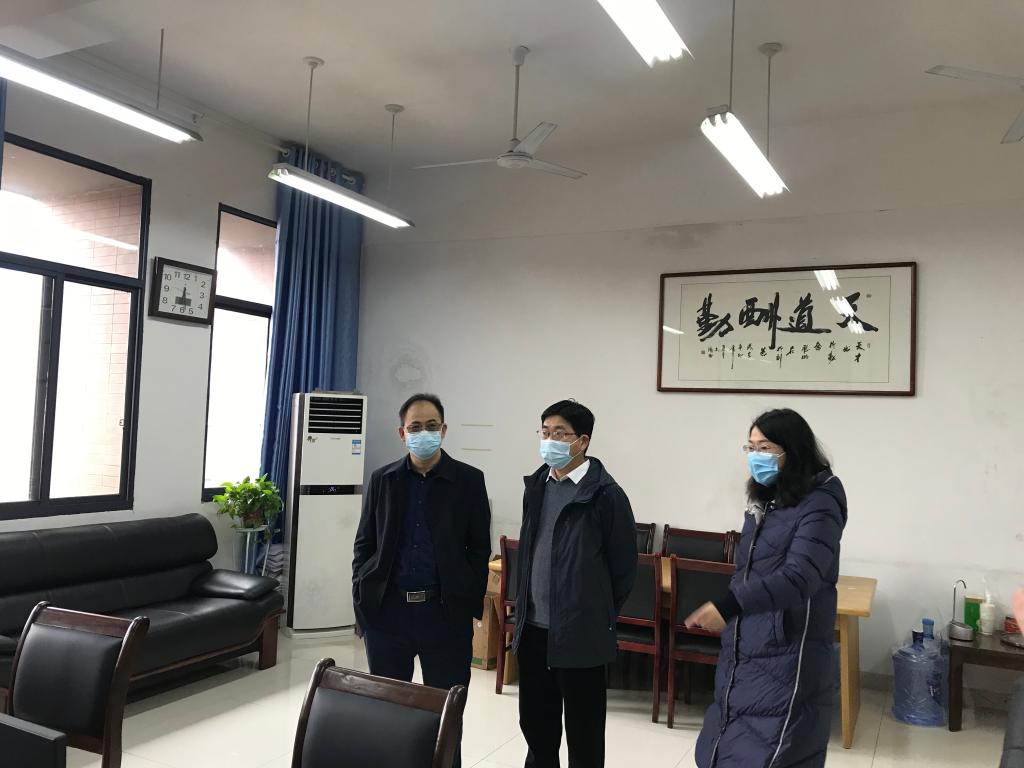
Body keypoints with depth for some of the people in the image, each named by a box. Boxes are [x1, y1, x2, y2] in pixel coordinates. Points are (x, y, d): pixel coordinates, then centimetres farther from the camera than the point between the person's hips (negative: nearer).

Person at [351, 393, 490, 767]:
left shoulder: (469, 480, -2)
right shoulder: (382, 479, 5)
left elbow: (479, 549, -1)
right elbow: (364, 544, 8)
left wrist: (471, 606, -6)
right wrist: (362, 602, 1)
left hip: (445, 613, -2)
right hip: (386, 611, 2)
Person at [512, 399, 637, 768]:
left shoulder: (605, 495, -13)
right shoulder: (536, 485, 6)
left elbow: (624, 566, -7)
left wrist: (599, 618, 0)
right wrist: (524, 608, 14)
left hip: (580, 635, -6)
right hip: (533, 630, 6)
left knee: (583, 734, 8)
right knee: (535, 724, 19)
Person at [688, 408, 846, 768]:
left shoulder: (819, 505, -14)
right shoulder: (763, 501, 10)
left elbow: (799, 577, -27)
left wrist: (728, 607, -36)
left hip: (785, 660, -8)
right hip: (743, 651, 8)